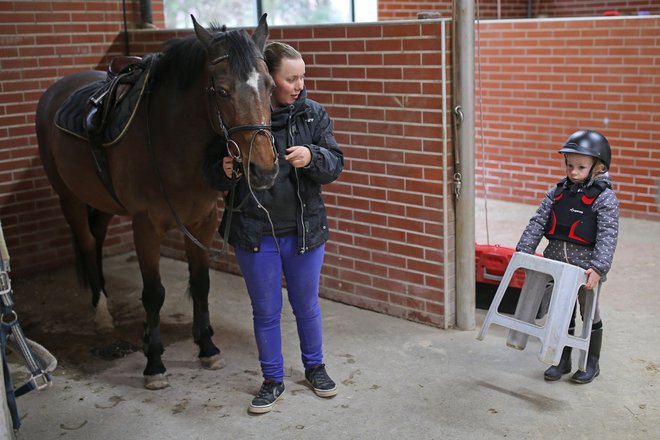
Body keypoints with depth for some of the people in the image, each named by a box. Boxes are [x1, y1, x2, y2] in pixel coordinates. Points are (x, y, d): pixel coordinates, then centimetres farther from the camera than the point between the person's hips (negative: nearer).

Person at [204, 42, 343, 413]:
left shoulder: (314, 114, -3)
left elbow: (335, 166, -5)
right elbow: (213, 176, 0)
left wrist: (312, 157, -26)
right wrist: (225, 171, -23)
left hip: (304, 230, 1)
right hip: (255, 234, -1)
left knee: (307, 305, 18)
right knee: (266, 311, 12)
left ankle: (315, 367, 40)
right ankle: (273, 380, 31)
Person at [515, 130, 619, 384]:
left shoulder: (604, 198, -10)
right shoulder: (557, 193, 4)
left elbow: (608, 236, -18)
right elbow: (537, 224, 1)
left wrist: (598, 268, -28)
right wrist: (522, 252, -10)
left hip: (586, 267, -4)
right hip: (556, 265, 4)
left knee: (590, 313, 13)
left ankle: (592, 363, 29)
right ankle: (563, 360, 31)